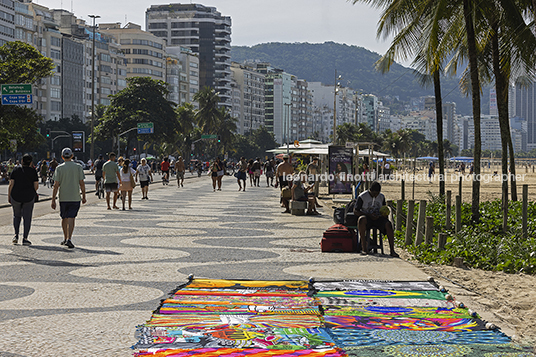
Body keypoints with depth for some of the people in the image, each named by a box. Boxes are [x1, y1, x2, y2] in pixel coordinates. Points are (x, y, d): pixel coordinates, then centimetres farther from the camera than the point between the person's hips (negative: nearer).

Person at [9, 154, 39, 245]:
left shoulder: (15, 170, 0)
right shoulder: (33, 172, -2)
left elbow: (11, 184, -3)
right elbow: (36, 185, -2)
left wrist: (9, 196, 5)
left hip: (15, 196, 1)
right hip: (29, 197, -1)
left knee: (17, 215, 20)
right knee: (27, 217, 6)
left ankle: (16, 235, 6)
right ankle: (25, 238, 1)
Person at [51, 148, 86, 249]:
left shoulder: (59, 168, -2)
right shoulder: (78, 167, -1)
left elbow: (56, 185, -6)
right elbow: (82, 183, -3)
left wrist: (53, 200, -3)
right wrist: (84, 196, 8)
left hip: (63, 198, 1)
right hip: (75, 198, -1)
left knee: (64, 218, 16)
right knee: (71, 219, -4)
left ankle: (65, 238, 28)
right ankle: (68, 239, -17)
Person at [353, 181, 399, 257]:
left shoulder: (381, 197, 11)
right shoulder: (362, 197, -3)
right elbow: (355, 211, -5)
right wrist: (369, 215, -16)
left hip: (378, 219, 3)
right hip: (367, 218, -3)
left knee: (388, 224, -28)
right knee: (361, 219, -39)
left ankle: (392, 250, -29)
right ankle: (364, 248, -38)